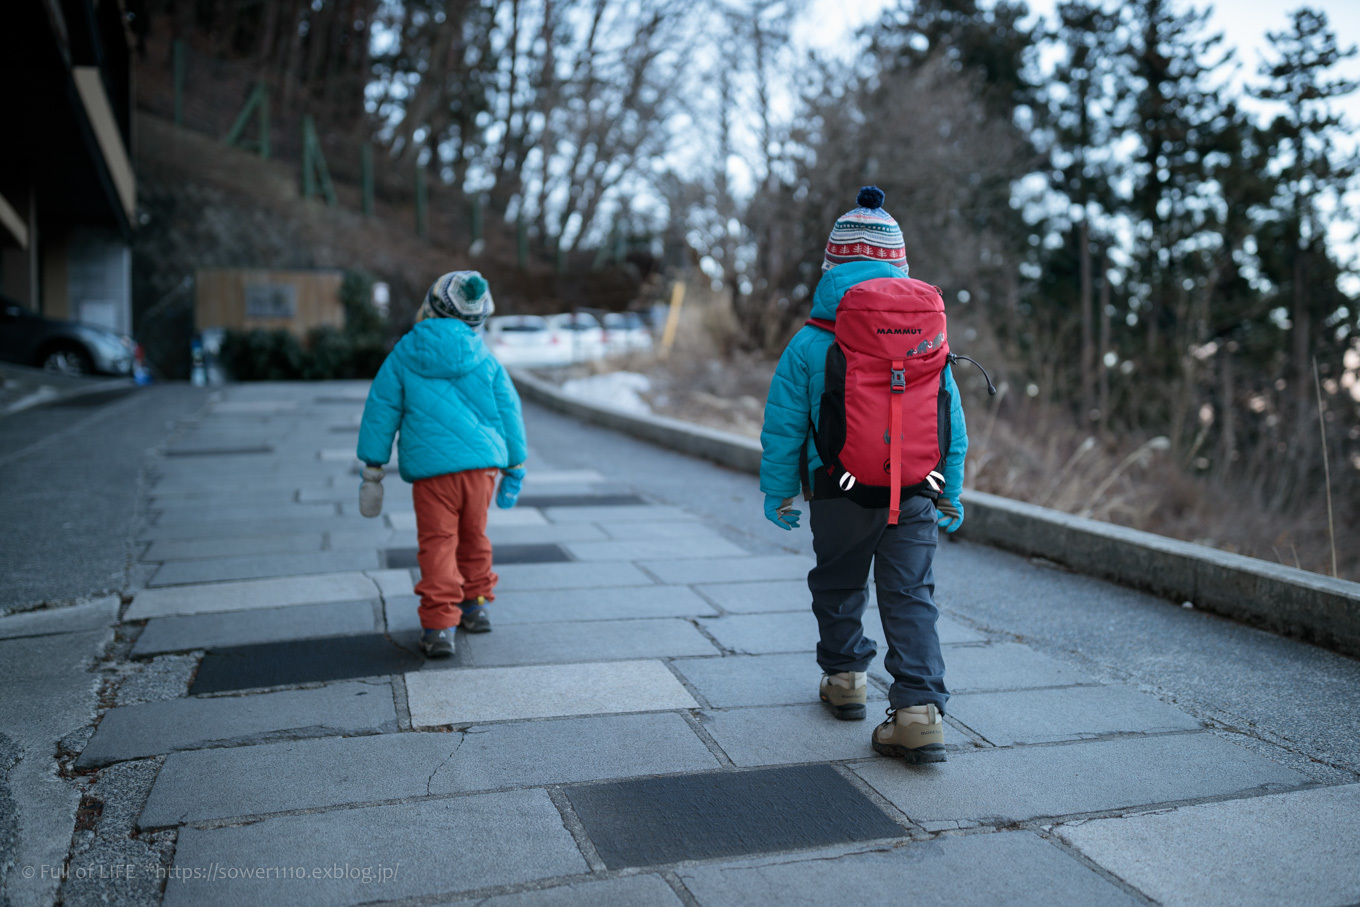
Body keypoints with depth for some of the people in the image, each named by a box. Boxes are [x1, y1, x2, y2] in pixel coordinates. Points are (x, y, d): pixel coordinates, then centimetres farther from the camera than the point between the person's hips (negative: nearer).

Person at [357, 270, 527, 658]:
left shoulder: (403, 356, 2)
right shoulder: (485, 360, 5)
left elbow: (381, 411, 4)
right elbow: (509, 412, 9)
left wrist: (372, 469, 11)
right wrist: (514, 470, 19)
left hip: (431, 467, -2)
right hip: (481, 462, 2)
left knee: (437, 543, 1)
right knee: (474, 535, 20)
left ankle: (439, 626, -6)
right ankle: (475, 604, 34)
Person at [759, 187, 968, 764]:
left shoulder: (810, 343, -5)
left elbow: (784, 428, -3)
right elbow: (952, 423, 8)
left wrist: (778, 492, 7)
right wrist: (950, 494, 17)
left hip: (839, 490, -1)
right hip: (914, 493, 2)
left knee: (838, 585, 19)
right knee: (910, 597, 3)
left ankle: (844, 678, 36)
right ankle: (920, 711, -7)